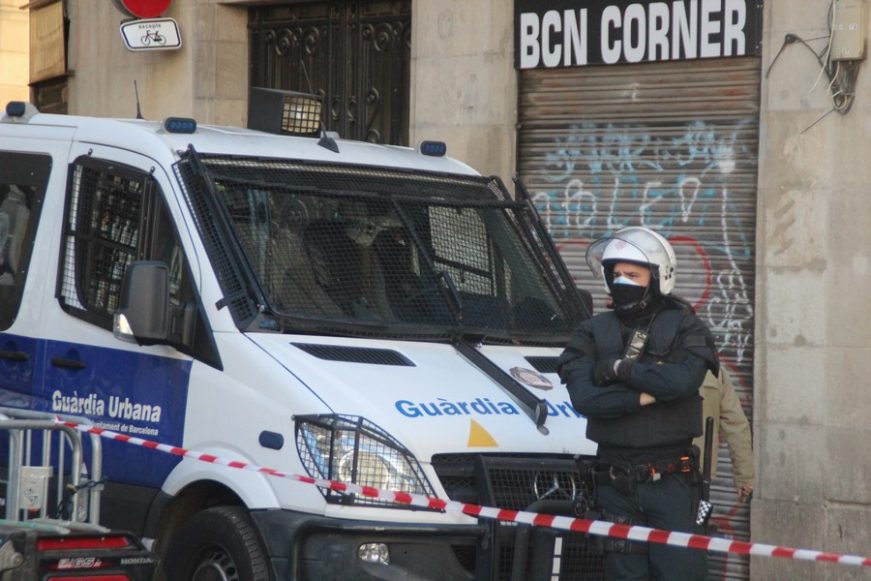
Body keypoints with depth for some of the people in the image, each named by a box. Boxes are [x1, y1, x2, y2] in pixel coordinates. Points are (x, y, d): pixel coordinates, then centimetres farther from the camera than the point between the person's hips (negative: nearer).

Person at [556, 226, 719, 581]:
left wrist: (621, 368, -10)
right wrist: (645, 396, -13)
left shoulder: (684, 328, 4)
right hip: (616, 481, 3)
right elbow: (583, 396, -8)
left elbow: (683, 379, -18)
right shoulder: (594, 332, 9)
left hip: (671, 481, -2)